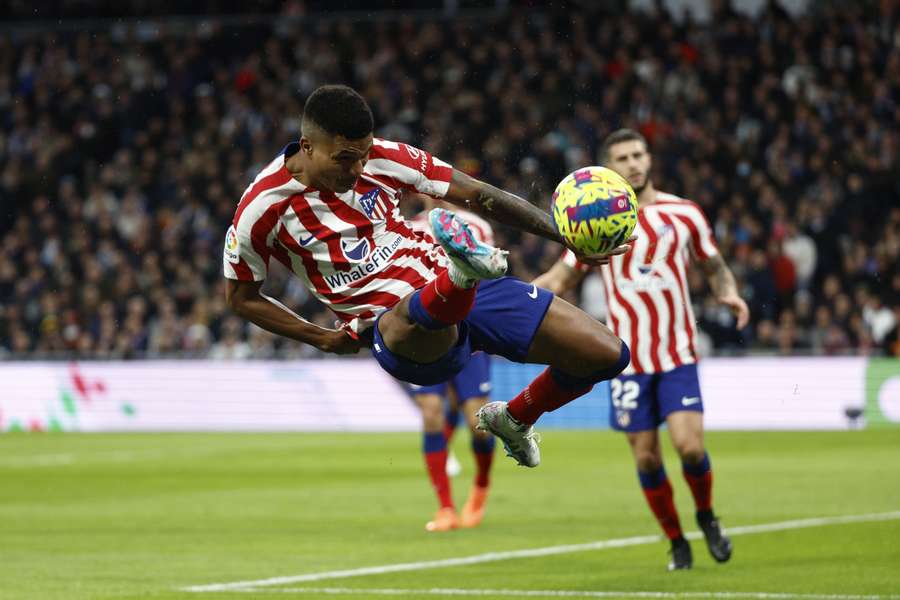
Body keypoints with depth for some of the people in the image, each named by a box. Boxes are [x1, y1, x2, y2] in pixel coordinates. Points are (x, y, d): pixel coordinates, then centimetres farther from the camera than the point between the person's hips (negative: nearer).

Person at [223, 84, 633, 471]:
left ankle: (514, 419, 20)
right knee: (415, 316, -45)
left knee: (609, 355, -3)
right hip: (395, 324, -5)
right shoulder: (264, 207, -8)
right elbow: (241, 296, 6)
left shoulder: (382, 159, 1)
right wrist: (324, 339, -3)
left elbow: (479, 196, 5)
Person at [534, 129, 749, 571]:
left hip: (677, 354, -1)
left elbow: (714, 266, 15)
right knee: (646, 458, 0)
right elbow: (561, 278, 9)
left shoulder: (684, 214, 3)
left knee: (690, 446, -14)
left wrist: (729, 293, -7)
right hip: (628, 357, 1)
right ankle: (676, 542, 18)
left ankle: (706, 516, 15)